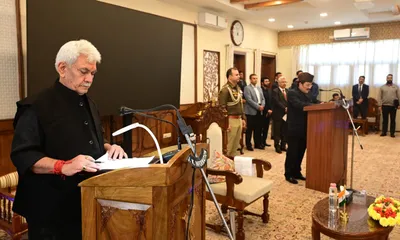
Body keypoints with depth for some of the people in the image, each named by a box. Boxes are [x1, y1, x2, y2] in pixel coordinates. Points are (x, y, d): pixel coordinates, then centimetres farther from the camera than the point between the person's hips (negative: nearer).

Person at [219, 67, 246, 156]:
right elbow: (222, 108, -18)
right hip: (231, 120, -8)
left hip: (239, 119, 8)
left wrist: (243, 118, 16)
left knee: (236, 144, 15)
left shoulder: (238, 88, 14)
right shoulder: (225, 89, -13)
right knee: (228, 145, -1)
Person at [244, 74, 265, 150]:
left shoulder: (259, 88, 17)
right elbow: (249, 100, -15)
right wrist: (258, 106, -17)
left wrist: (262, 105, -6)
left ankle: (258, 143, 20)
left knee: (258, 129, 11)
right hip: (251, 111, -6)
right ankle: (248, 145, 9)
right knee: (250, 129, 0)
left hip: (259, 111, 7)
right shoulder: (247, 88, -6)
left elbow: (263, 99, 14)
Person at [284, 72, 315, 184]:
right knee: (292, 152, 0)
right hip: (294, 129, -8)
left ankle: (296, 172, 26)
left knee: (300, 152, 13)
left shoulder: (306, 95, 17)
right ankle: (289, 174, 11)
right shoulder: (292, 93, -10)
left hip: (304, 129, 8)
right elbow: (299, 105, -26)